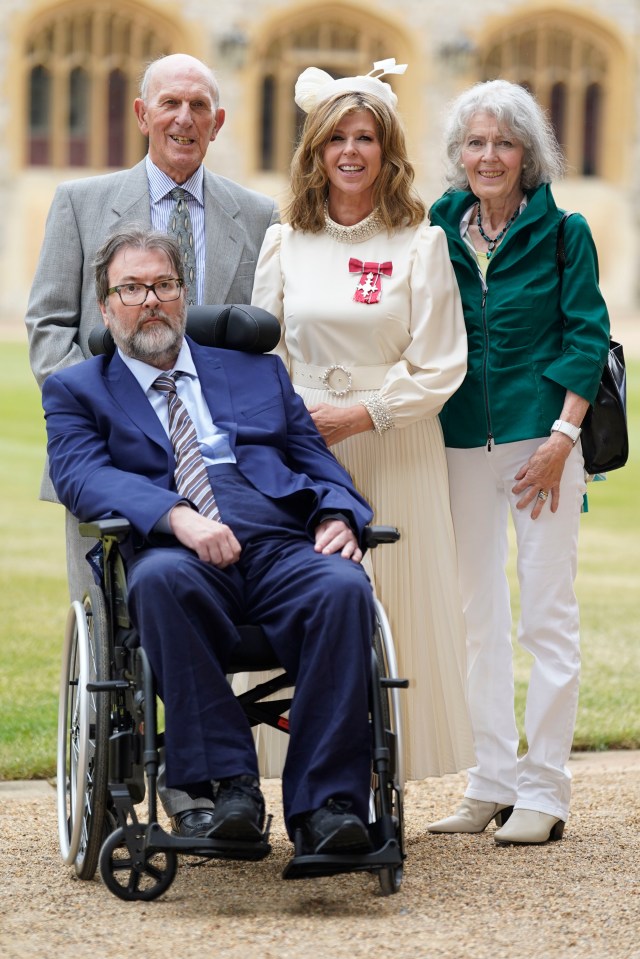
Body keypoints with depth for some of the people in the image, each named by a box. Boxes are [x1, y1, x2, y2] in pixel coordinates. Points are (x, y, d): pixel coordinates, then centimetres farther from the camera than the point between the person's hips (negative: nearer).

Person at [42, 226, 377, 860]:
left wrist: (336, 517, -4)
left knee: (344, 588, -32)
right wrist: (177, 516, -19)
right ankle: (228, 783, -35)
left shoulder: (258, 373, 29)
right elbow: (81, 476, 0)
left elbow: (315, 458, 21)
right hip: (175, 553, -2)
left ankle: (326, 804, -34)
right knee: (160, 579, -39)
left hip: (282, 549, 2)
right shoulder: (77, 391, 19)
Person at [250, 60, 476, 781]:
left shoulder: (420, 245, 0)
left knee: (390, 611, -2)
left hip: (395, 448, -2)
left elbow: (439, 369, -4)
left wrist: (359, 413, -12)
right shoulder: (284, 243, 9)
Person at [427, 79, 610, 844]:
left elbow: (587, 338, -4)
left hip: (541, 434, -4)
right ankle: (492, 782, 15)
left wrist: (562, 437, -12)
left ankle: (543, 791, 4)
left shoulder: (563, 233, -1)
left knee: (547, 613, -1)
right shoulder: (440, 231, 8)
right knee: (477, 615, 7)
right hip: (462, 438, 4)